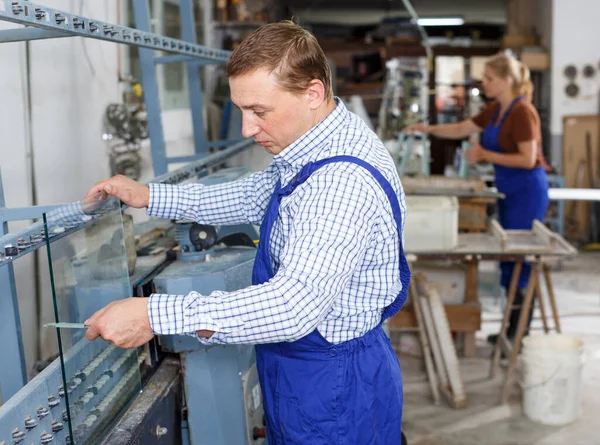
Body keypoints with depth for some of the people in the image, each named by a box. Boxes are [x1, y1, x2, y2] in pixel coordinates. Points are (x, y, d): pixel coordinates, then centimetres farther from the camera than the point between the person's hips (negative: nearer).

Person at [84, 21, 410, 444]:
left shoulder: (345, 180, -32)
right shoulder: (314, 147, 0)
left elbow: (295, 305, -37)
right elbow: (255, 197, 14)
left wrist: (155, 315, -38)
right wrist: (149, 196, 5)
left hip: (333, 385, -9)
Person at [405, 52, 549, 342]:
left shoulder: (522, 112, -18)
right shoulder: (495, 110, 10)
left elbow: (528, 159, -22)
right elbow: (462, 129, 18)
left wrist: (486, 155, -19)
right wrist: (429, 129, 6)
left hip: (527, 190, -9)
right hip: (508, 190, 9)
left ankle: (520, 332, 7)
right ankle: (515, 326, 23)